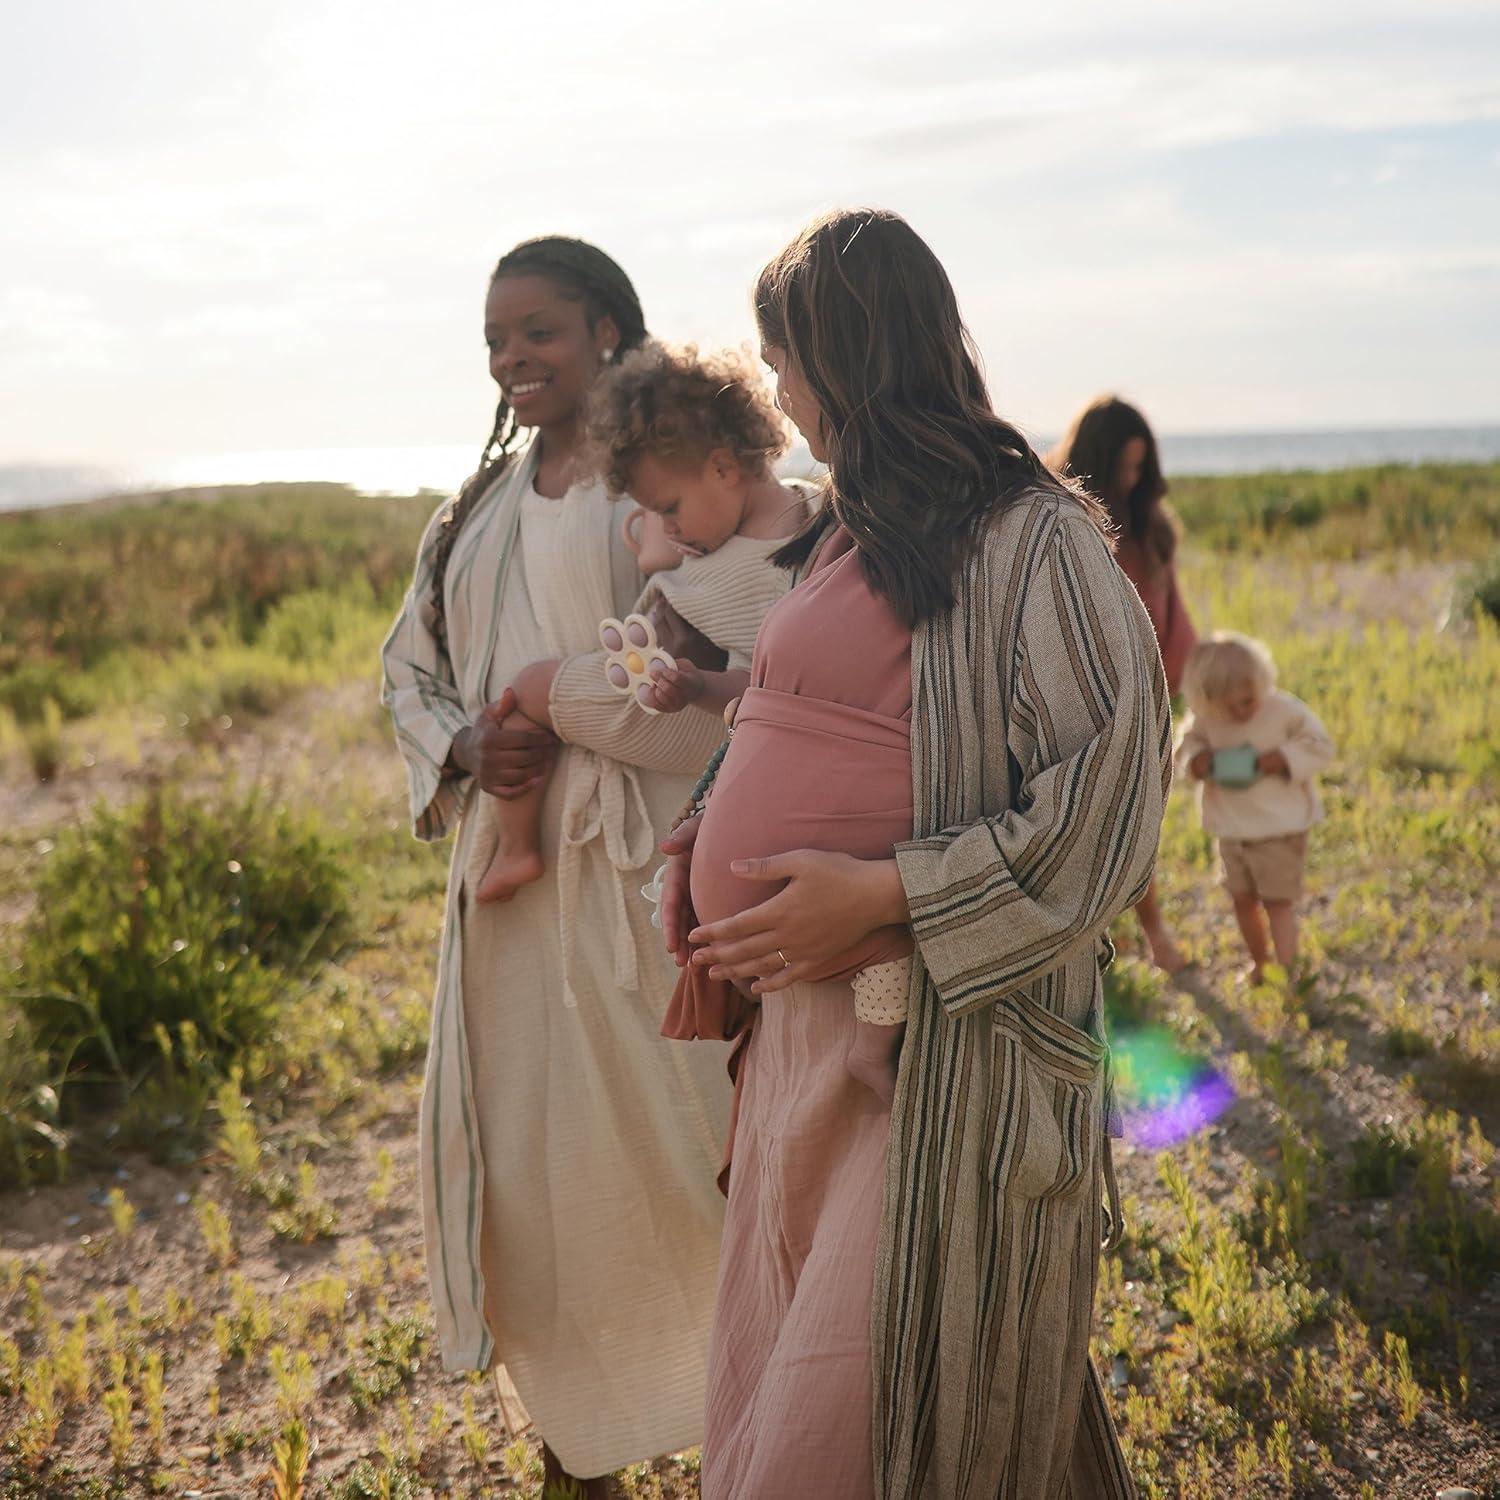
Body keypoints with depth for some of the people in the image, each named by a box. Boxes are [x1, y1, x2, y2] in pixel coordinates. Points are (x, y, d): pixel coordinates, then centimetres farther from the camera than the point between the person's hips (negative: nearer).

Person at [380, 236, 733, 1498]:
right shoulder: (482, 503, 15)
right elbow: (411, 665, 17)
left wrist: (556, 701, -15)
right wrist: (467, 746, -4)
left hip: (639, 861, -6)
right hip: (506, 864, 6)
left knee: (655, 1136, -2)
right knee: (507, 1134, 10)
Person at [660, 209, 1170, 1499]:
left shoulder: (1032, 543, -14)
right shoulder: (846, 535, 13)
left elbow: (1104, 811, -18)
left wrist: (882, 894, -21)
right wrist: (706, 837, 8)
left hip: (947, 1037, -8)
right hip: (808, 1016, 8)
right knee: (777, 1375, 19)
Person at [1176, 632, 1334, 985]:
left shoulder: (1285, 711, -19)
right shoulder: (1205, 718, -11)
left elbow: (1319, 746, -11)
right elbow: (1188, 740, 5)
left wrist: (1283, 760, -27)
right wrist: (1195, 758, -18)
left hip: (1279, 828, -4)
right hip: (1231, 827, 4)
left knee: (1278, 903, 0)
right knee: (1243, 899, 17)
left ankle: (1286, 973, 6)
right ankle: (1258, 961, 38)